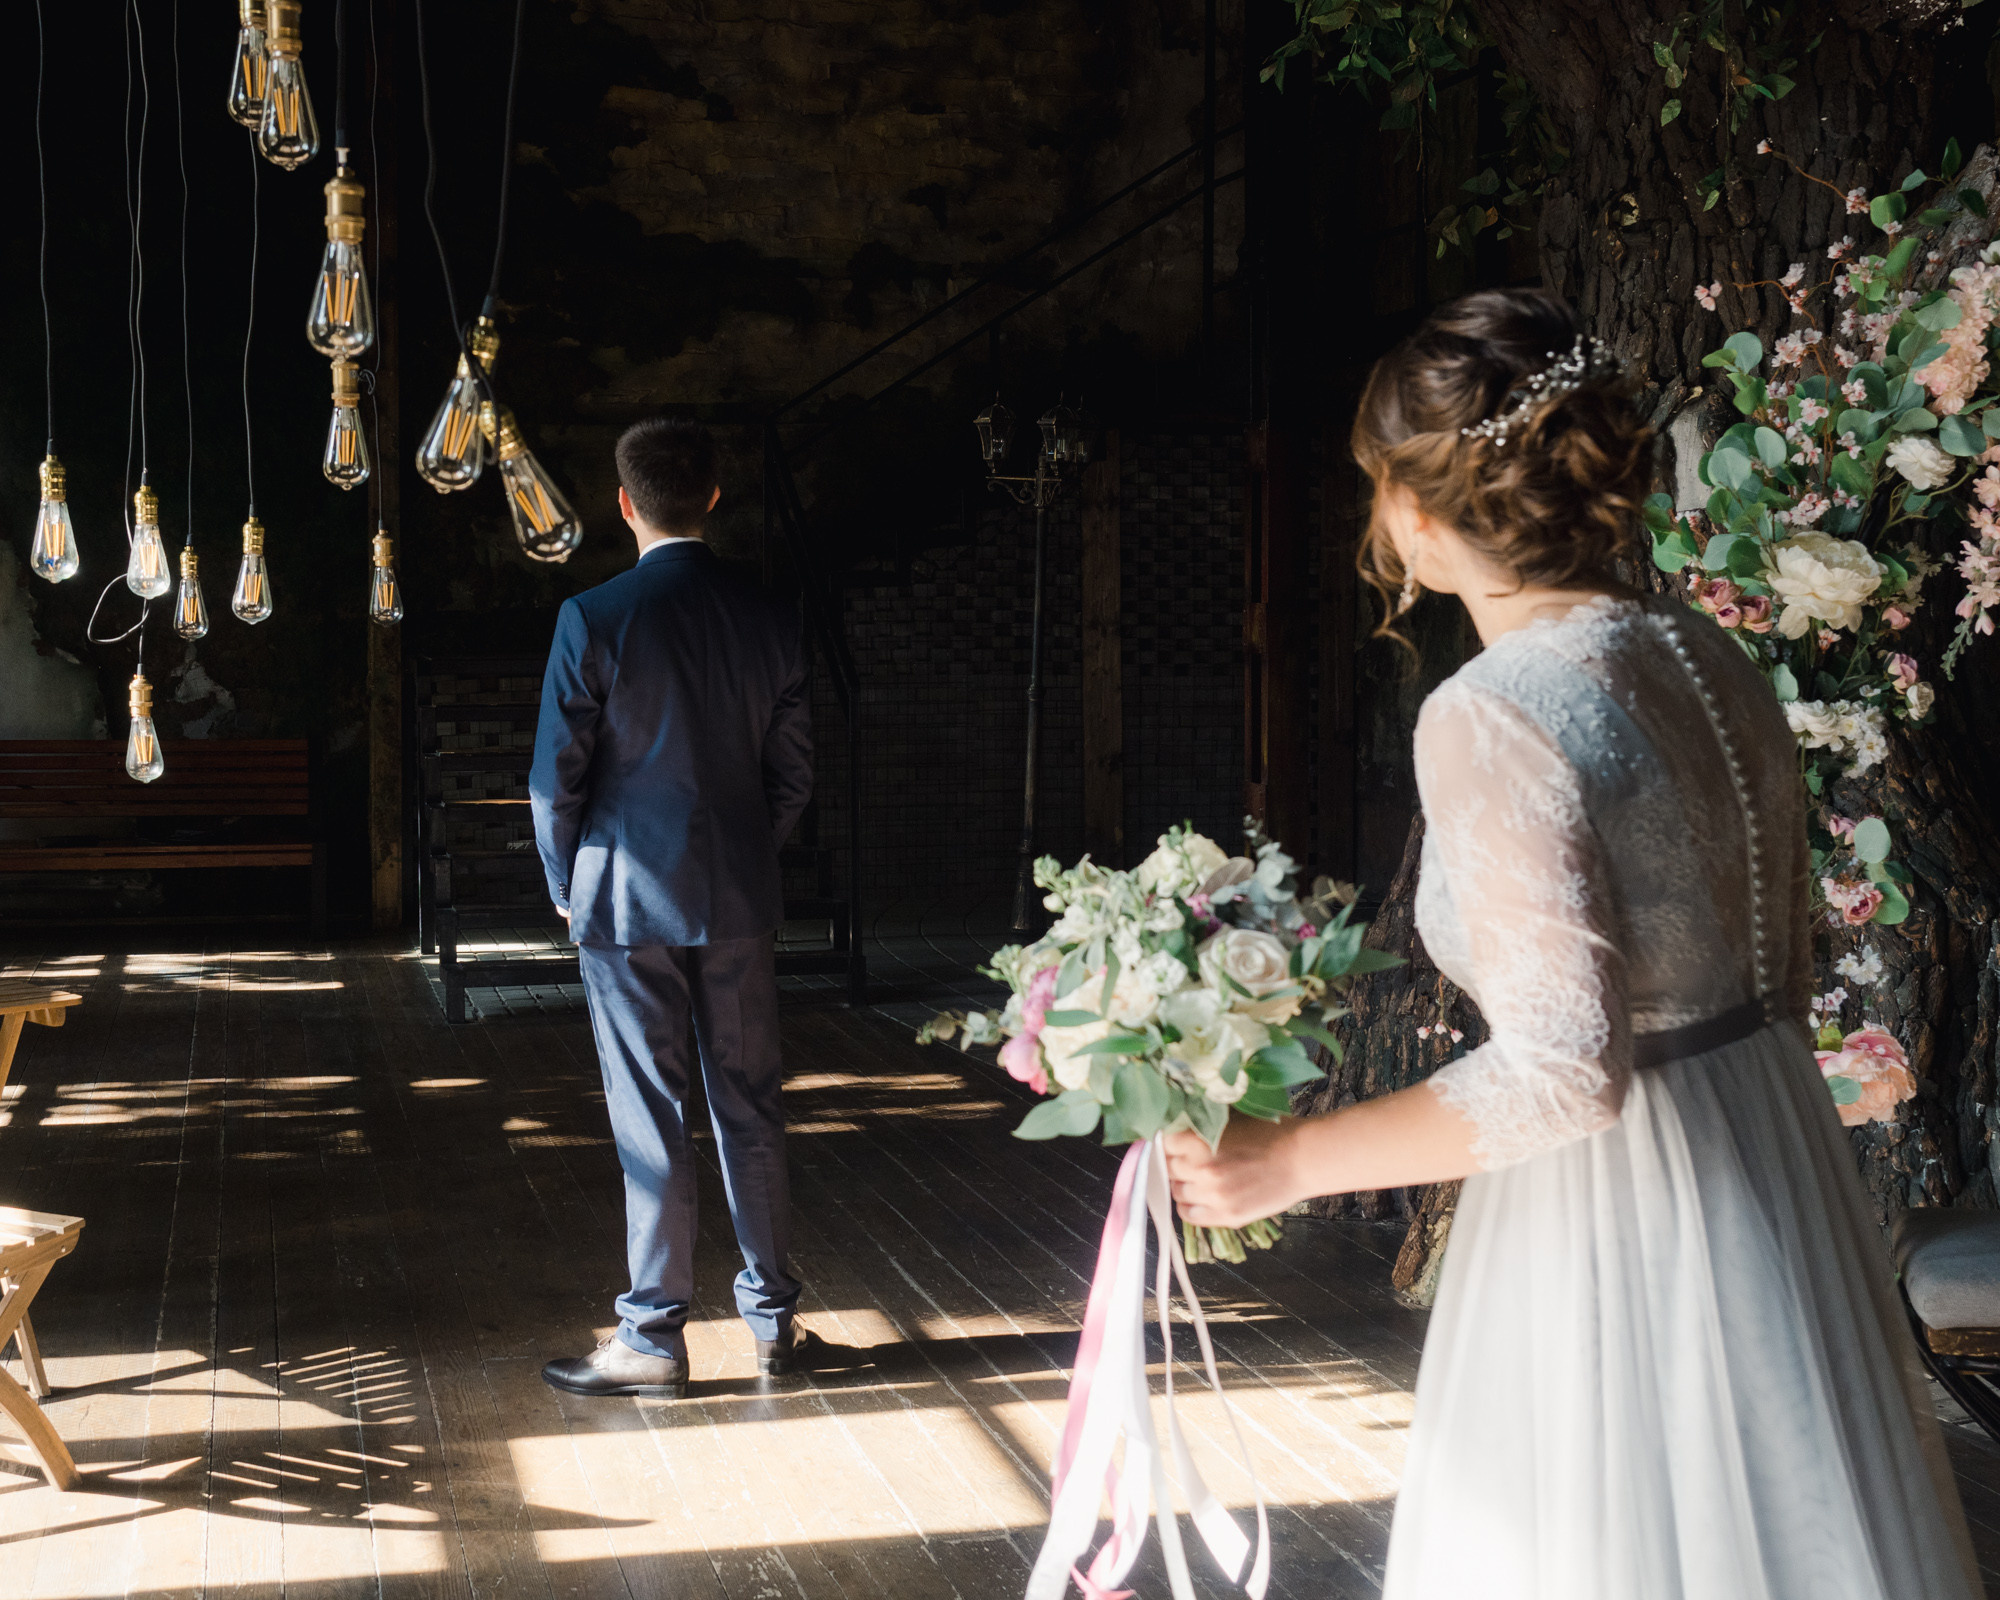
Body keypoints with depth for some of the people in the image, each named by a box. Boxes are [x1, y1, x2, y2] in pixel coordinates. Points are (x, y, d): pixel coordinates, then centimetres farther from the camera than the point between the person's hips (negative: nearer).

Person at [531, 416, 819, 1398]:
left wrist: (567, 887, 7)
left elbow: (558, 776, -9)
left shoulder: (593, 619, -12)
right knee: (750, 1106, 12)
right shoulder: (770, 620, 0)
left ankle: (653, 1338, 8)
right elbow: (793, 775, 4)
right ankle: (773, 1316, 21)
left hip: (627, 900, -4)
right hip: (738, 902, 4)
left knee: (650, 1121, 2)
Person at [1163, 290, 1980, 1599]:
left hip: (1617, 1230, -8)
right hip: (1773, 1178, 8)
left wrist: (1288, 1162, -16)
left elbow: (1561, 1070, -25)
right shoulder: (1708, 658, 5)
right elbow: (1786, 967, 13)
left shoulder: (1494, 717, -20)